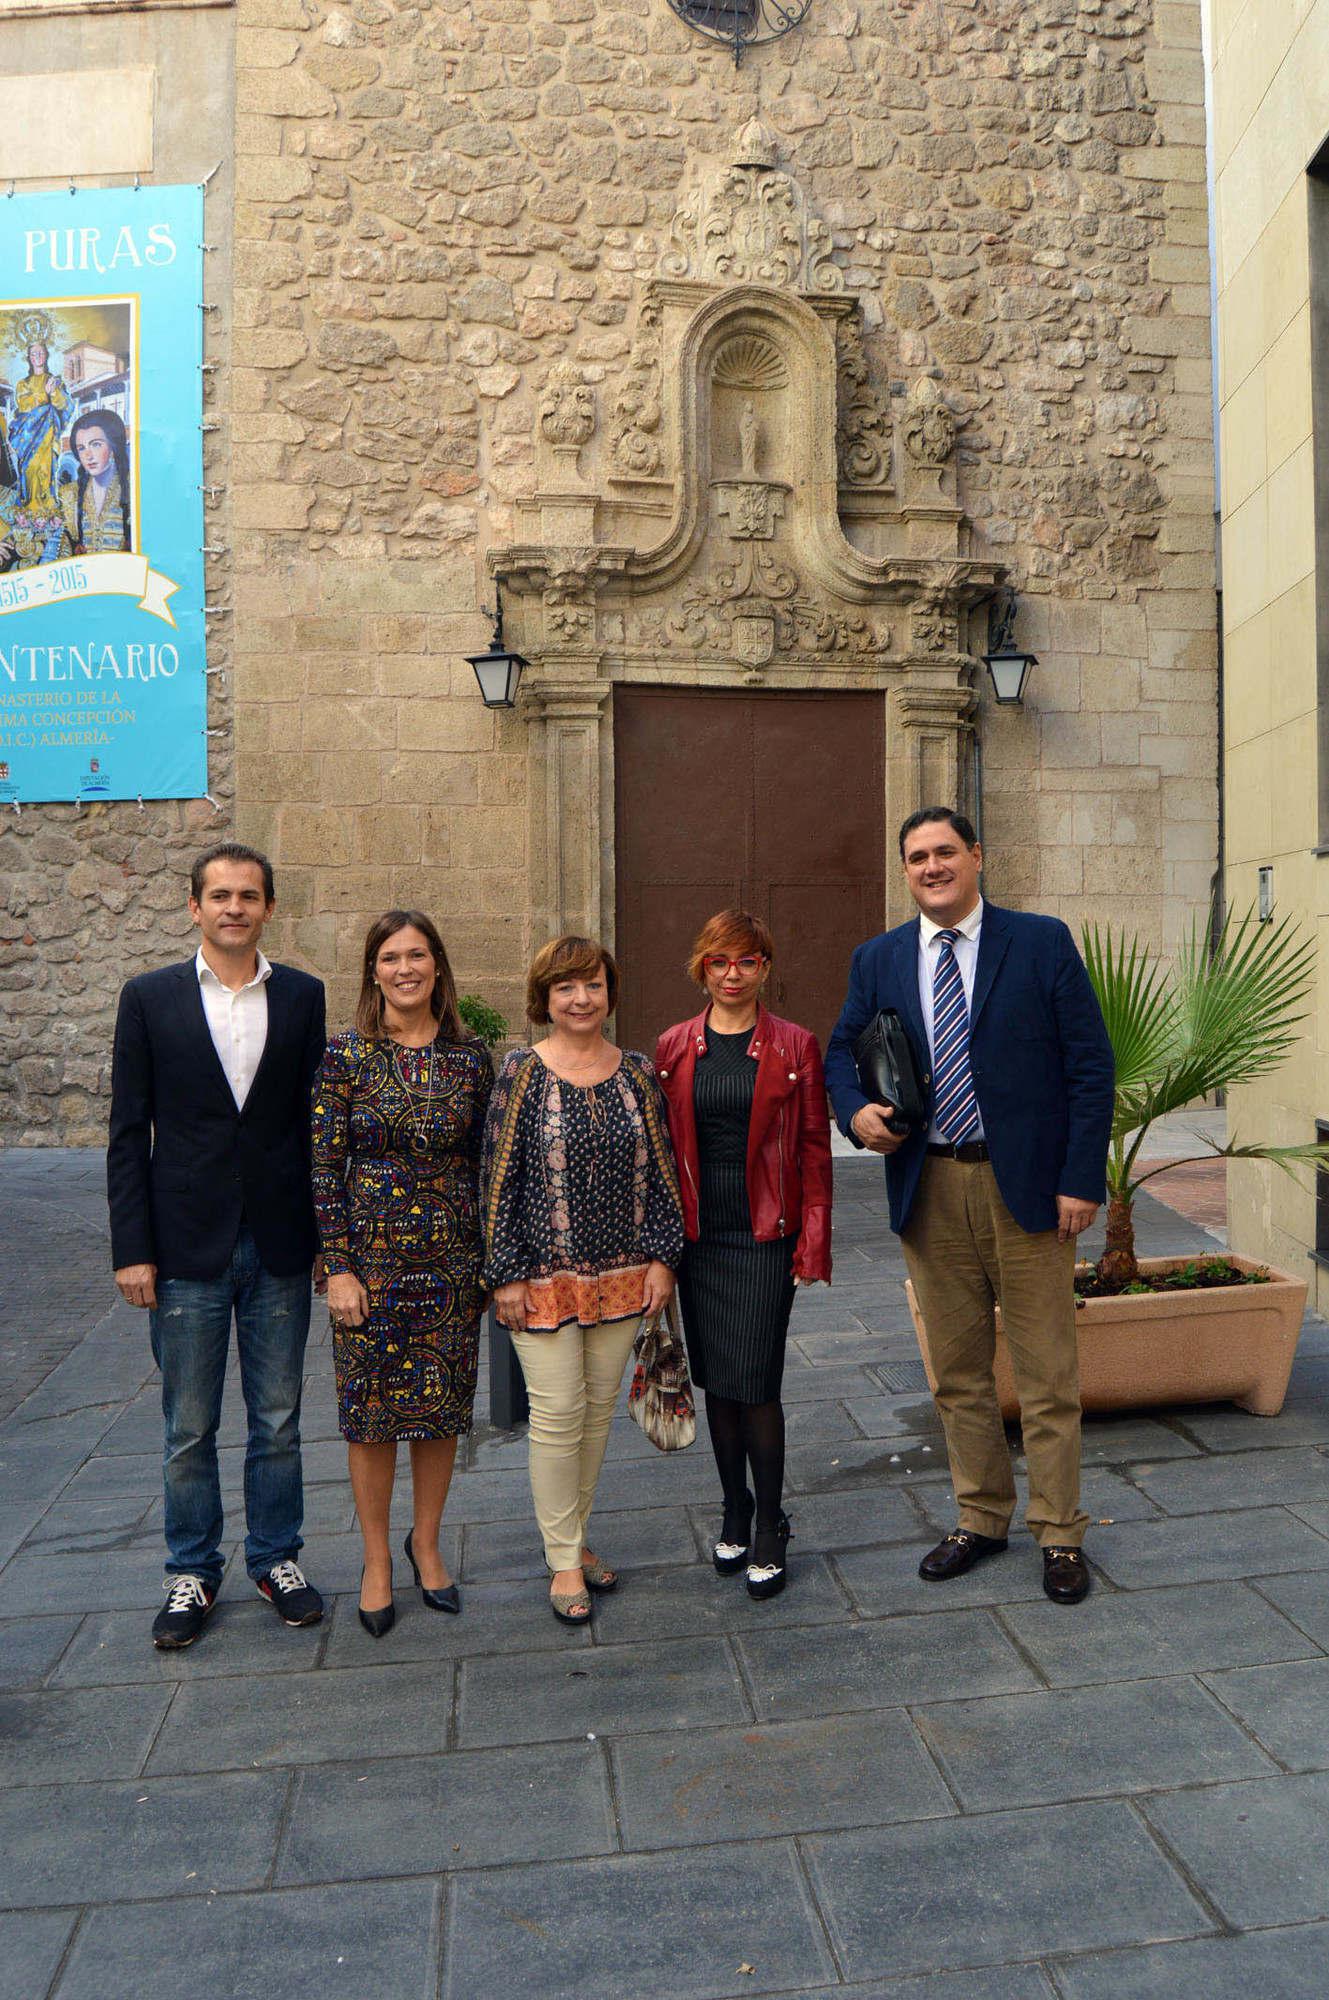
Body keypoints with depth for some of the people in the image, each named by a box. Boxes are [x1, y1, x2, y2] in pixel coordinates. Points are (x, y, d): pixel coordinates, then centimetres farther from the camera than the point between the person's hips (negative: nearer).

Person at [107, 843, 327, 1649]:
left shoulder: (303, 997, 3)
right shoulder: (151, 998, 0)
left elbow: (318, 1122, 4)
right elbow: (129, 1133, 0)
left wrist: (326, 1237, 2)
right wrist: (132, 1249, -5)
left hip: (279, 1248, 1)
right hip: (188, 1249, -1)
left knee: (279, 1422, 13)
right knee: (189, 1430, 11)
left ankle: (278, 1558, 30)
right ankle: (192, 1573, 28)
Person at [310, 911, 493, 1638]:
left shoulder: (470, 1058, 1)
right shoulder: (345, 1055, -5)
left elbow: (486, 1162, 6)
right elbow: (324, 1167, -5)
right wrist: (338, 1267, -9)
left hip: (451, 1258, 2)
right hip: (372, 1257, -2)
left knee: (442, 1404, 11)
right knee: (371, 1408, 6)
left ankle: (426, 1543, 32)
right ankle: (377, 1559, 25)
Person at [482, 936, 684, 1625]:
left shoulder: (636, 1071, 4)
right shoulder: (522, 1071, -6)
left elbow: (659, 1168, 7)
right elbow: (499, 1176, -6)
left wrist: (661, 1256, 2)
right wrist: (506, 1274, -9)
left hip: (621, 1273, 4)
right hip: (544, 1275, -3)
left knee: (599, 1409, 12)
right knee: (557, 1414, 0)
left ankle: (576, 1534, 31)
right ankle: (563, 1559, 17)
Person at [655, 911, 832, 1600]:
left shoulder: (794, 1046, -2)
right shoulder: (674, 1047, 5)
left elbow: (814, 1150, -2)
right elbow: (660, 1147, 8)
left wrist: (813, 1243, -7)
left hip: (765, 1235, -3)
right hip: (699, 1235, 3)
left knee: (755, 1383, -4)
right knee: (715, 1381, 11)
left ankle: (769, 1526, 15)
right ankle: (735, 1512, 29)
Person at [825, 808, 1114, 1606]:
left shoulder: (1043, 942, -2)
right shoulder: (878, 959, 7)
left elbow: (1091, 1063, -4)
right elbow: (843, 1050, 16)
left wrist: (1082, 1178, -10)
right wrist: (855, 1111, -7)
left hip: (1025, 1184, -3)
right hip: (929, 1189, 3)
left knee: (1047, 1374, 6)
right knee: (958, 1372, 14)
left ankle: (1060, 1534, 22)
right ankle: (981, 1518, 31)